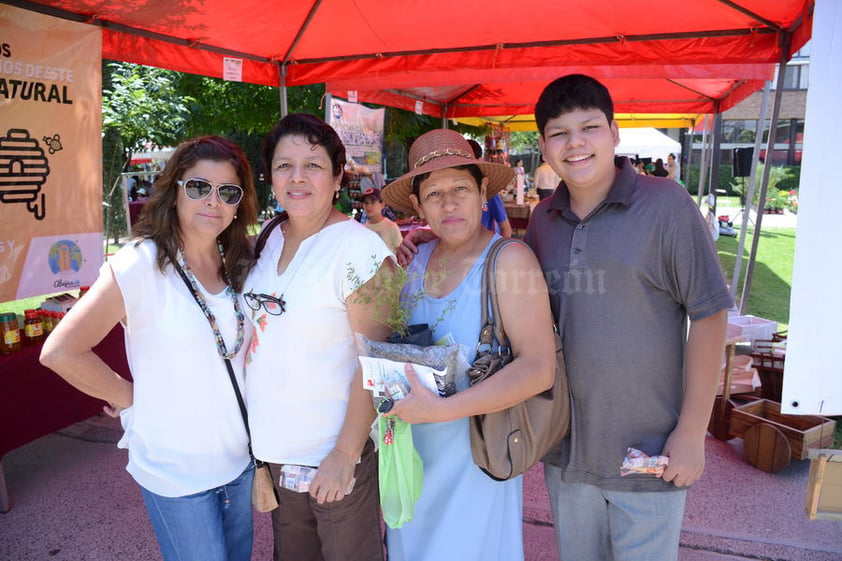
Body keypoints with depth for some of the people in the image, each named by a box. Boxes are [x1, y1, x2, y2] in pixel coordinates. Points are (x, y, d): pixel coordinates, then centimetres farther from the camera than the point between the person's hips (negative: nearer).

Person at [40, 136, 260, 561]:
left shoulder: (239, 266, 0)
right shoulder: (140, 266, -19)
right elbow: (60, 352, -19)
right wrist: (130, 397, -10)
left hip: (239, 458, 6)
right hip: (175, 473, -6)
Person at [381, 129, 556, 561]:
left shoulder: (510, 259, -18)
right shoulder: (419, 258, 0)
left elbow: (539, 368, -25)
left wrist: (442, 409, -28)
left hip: (474, 459, -5)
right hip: (413, 456, 5)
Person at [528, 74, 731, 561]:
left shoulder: (665, 205, -11)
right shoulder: (542, 219, 2)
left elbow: (709, 316, -11)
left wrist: (692, 432, -11)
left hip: (648, 451, -4)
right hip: (564, 449, 5)